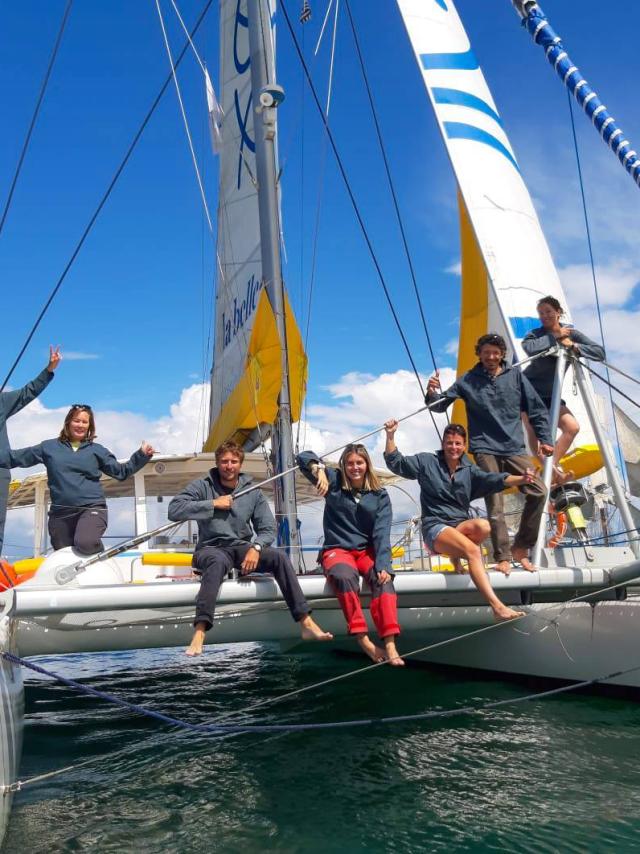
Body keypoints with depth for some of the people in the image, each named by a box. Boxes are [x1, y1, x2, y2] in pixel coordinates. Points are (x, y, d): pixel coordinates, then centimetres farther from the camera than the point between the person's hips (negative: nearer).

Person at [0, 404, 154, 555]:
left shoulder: (96, 450, 10)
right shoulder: (49, 447, 10)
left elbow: (121, 472, 10)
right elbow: (16, 457, 11)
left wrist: (142, 455, 0)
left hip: (91, 508, -3)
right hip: (60, 512, 3)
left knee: (86, 544, -28)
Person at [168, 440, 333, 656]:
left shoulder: (252, 491, 5)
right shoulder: (202, 486, -2)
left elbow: (268, 529, 2)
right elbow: (174, 510, -16)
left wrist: (256, 547, -19)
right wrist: (213, 504, -18)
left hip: (243, 548, 3)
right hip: (211, 549, -3)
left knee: (279, 557, -22)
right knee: (218, 561, -39)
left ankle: (306, 624, -23)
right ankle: (199, 632, -49)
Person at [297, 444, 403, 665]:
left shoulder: (380, 496, 5)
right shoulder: (334, 482, 4)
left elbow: (382, 533, -5)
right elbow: (304, 457, -2)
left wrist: (383, 565, -21)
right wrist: (319, 470, -23)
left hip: (367, 550, 2)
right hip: (337, 550, -1)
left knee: (382, 579, -32)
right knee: (345, 576, -37)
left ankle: (390, 644, -43)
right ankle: (363, 640, -38)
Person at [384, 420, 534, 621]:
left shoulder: (469, 470, 12)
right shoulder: (427, 462, 6)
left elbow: (494, 479, -4)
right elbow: (396, 462, 2)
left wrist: (521, 479, -23)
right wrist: (390, 435, -13)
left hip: (461, 525, 4)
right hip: (435, 527, -4)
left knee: (483, 526, -32)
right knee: (472, 550, -32)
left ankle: (457, 555, -3)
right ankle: (497, 606, -40)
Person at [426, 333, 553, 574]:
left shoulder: (515, 375, 9)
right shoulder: (468, 380, 5)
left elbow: (536, 408, 11)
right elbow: (441, 404, 5)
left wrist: (545, 439, 5)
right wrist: (432, 393, -17)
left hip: (514, 448, 2)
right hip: (485, 449, -2)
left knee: (538, 492, -10)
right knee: (495, 505, -8)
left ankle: (520, 548, 4)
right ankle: (503, 557, -1)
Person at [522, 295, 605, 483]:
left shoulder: (571, 333, 1)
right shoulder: (535, 334, -7)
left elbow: (600, 353, -8)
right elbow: (529, 348, -33)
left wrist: (573, 346, -21)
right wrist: (554, 337, -21)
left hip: (550, 394, 4)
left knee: (572, 427, -7)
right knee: (534, 430, -16)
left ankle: (553, 466, 1)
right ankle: (552, 470, -10)